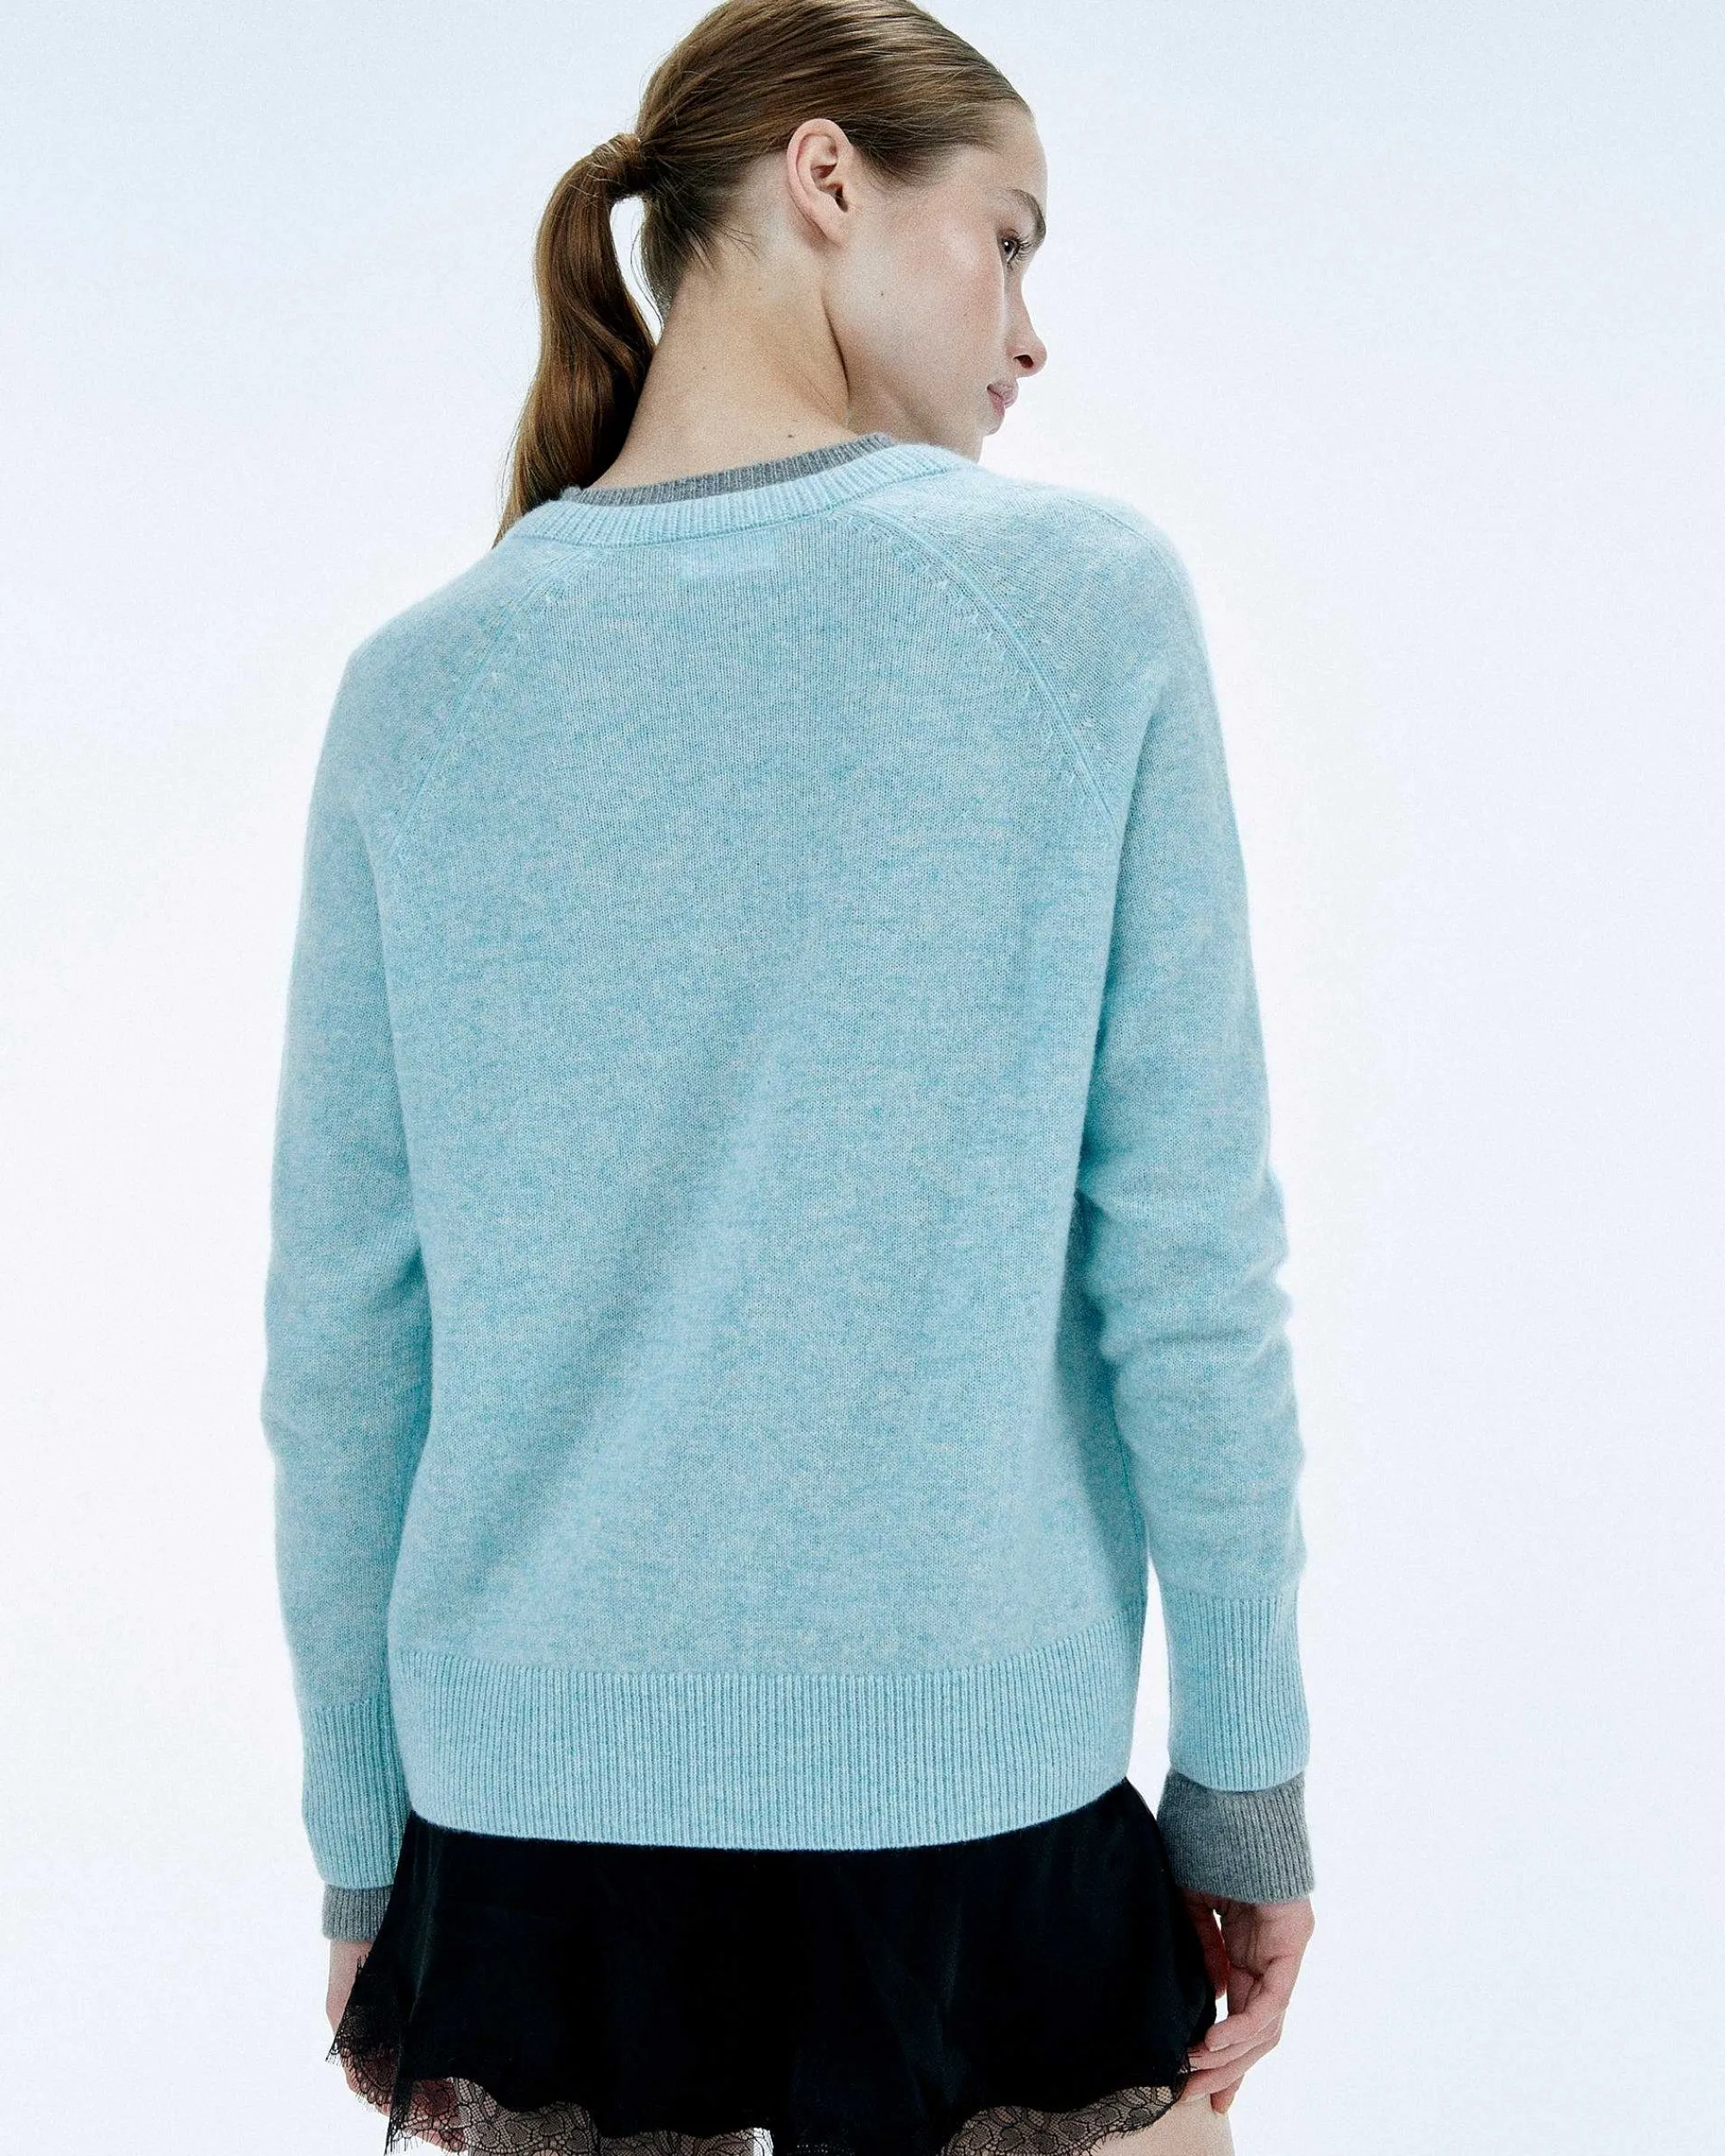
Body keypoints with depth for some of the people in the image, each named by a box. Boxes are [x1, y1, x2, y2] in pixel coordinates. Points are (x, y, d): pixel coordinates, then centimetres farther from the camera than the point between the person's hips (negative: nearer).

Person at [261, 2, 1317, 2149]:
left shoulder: (419, 685, 0)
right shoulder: (1083, 596, -7)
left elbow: (338, 1330, 2)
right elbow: (1187, 1256, -8)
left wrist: (362, 1843, 12)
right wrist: (1248, 1776, 1)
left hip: (529, 1799, 3)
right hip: (975, 1779, -2)